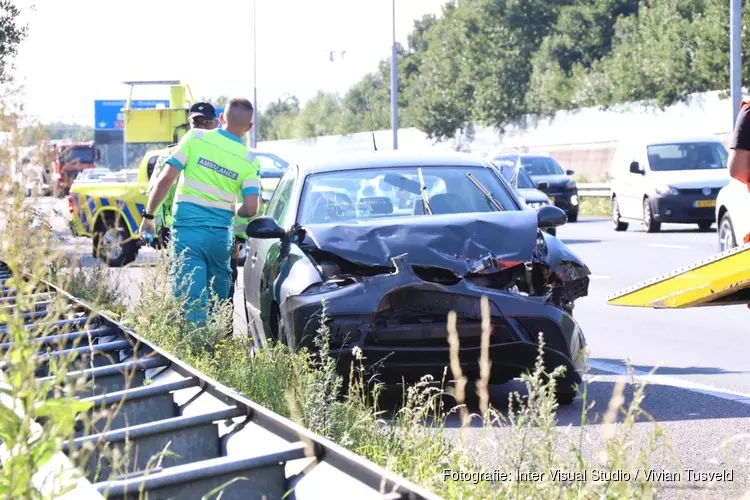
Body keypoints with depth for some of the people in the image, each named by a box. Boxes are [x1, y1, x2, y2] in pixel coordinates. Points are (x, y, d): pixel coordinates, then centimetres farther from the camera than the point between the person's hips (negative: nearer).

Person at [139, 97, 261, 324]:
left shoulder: (196, 138, -2)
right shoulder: (249, 161, 2)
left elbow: (166, 179, -7)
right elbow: (251, 209, -6)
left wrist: (148, 215, 4)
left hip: (188, 229, -2)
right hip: (221, 235, 2)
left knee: (191, 297, -5)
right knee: (218, 302, 17)